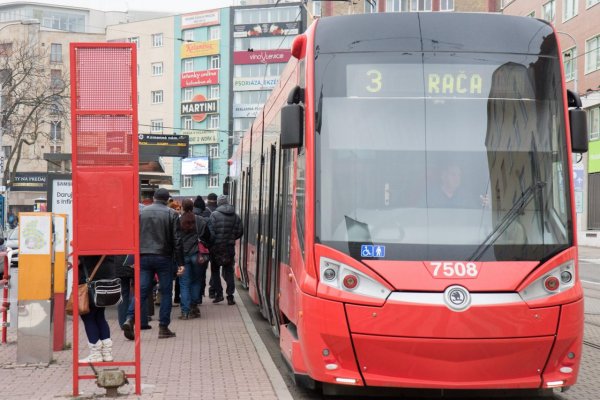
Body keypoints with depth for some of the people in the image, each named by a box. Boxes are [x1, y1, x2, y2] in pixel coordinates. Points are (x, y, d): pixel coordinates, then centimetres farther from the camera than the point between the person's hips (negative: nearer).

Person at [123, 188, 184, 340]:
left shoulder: (142, 212, 7)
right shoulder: (171, 214, -1)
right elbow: (177, 240, -5)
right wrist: (180, 263, -3)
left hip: (144, 257, 2)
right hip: (163, 258, -2)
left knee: (141, 291, 3)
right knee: (166, 292, 6)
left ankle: (130, 319, -16)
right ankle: (163, 328, 6)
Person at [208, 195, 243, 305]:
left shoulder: (214, 215, -10)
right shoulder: (236, 216, 2)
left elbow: (211, 233, -14)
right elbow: (240, 232, 5)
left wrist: (209, 245, -3)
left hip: (216, 248, -3)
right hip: (230, 248, 3)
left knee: (215, 271, 12)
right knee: (229, 272, 10)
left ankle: (219, 294, 6)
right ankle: (230, 296, 6)